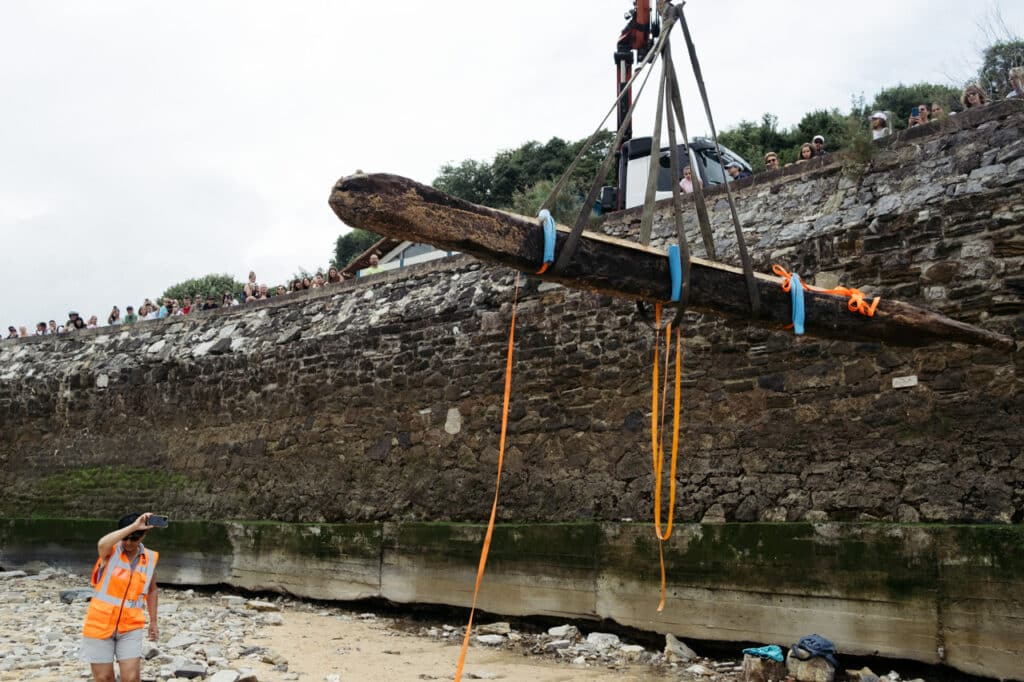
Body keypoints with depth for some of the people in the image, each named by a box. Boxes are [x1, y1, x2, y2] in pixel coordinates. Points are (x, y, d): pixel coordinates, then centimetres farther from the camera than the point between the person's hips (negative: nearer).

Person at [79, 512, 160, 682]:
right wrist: (133, 526, -40)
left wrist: (153, 621, 16)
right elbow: (102, 544, -35)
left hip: (130, 626, 2)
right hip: (100, 624, -2)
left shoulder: (150, 558, 0)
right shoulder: (111, 551, -8)